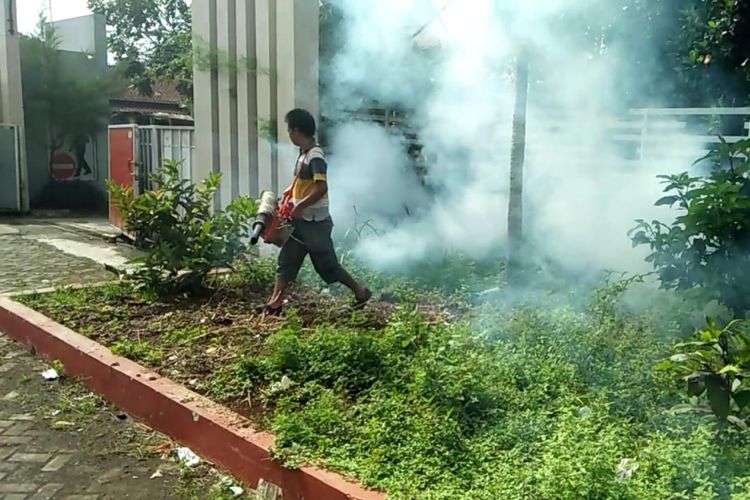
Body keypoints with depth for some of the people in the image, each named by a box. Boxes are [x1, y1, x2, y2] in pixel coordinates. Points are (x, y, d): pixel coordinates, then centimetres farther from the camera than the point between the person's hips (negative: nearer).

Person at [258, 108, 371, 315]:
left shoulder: (315, 156, -20)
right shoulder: (303, 153, 10)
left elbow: (321, 188, -29)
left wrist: (299, 206, -24)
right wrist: (290, 190, 14)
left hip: (315, 222, -9)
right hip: (301, 220, 9)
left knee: (327, 264, 1)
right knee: (286, 260, 9)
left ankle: (360, 291, 16)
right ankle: (275, 302, 13)